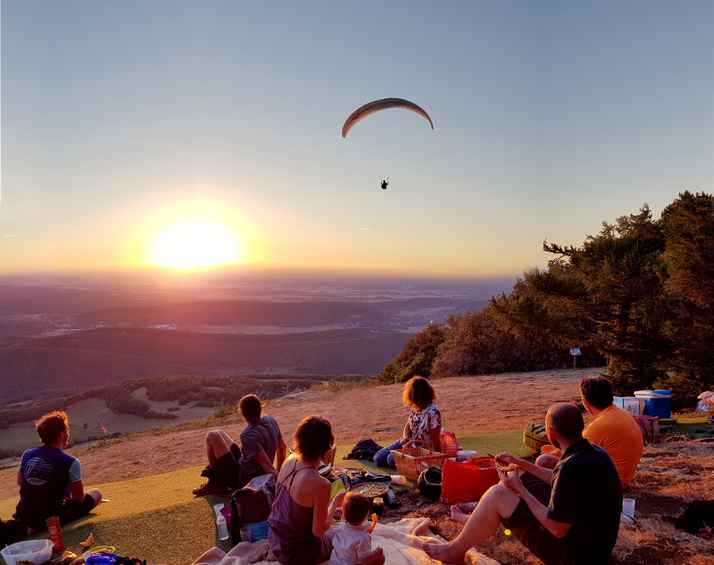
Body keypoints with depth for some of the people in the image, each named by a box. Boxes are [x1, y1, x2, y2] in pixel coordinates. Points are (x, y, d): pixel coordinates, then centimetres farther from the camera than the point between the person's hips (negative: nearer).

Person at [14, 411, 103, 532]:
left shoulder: (26, 455, -6)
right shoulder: (71, 463, -22)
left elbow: (19, 482, 15)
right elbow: (79, 498, -11)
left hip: (25, 519, 4)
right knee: (97, 493, 14)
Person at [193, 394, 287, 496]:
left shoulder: (247, 435, -30)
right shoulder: (269, 420, -6)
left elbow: (267, 464, -33)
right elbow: (283, 447, 6)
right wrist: (279, 473, 15)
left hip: (241, 482, -9)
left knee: (212, 436, -10)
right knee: (220, 433, 14)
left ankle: (216, 484, 4)